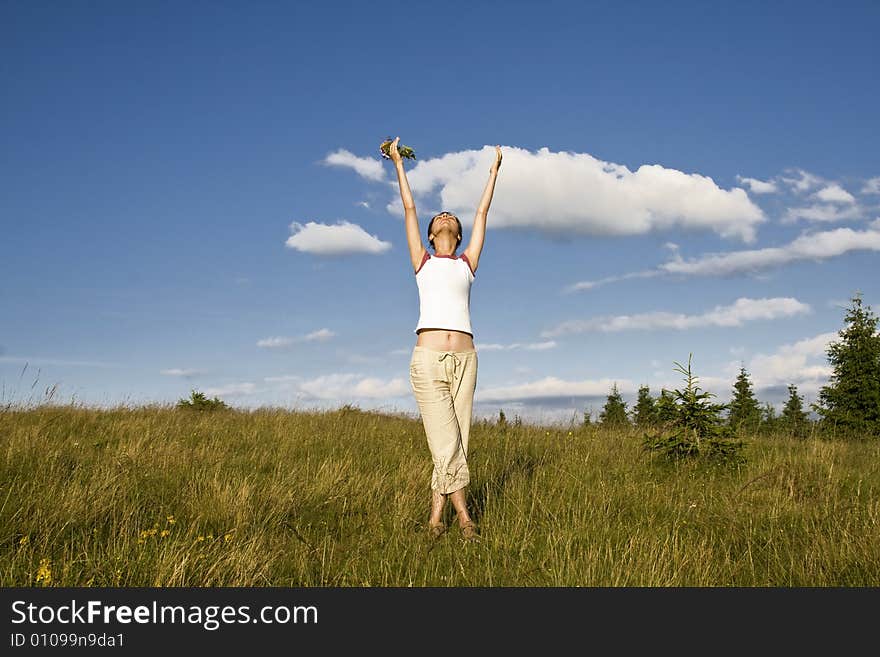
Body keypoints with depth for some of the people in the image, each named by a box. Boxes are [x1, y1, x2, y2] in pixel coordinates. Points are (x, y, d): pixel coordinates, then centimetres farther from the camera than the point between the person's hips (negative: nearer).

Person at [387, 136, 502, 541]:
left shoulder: (467, 263, 19)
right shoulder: (423, 262, 15)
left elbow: (482, 212, 25)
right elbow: (409, 208, 20)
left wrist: (494, 169, 31)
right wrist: (399, 164, 26)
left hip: (464, 359, 2)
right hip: (428, 358, -2)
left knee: (454, 442, 0)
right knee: (445, 443, -8)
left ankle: (436, 519, 5)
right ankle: (463, 517, -3)